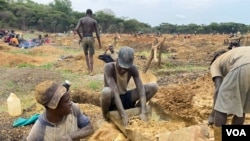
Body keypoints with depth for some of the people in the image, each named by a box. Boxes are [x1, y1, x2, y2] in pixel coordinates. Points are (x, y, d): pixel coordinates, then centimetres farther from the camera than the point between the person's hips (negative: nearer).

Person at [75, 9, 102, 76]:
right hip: (91, 39, -1)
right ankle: (91, 71, -2)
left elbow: (76, 29, -11)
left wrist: (80, 37, 4)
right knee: (91, 56, 4)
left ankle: (89, 69, 19)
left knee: (86, 54, 20)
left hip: (84, 39, 1)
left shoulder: (81, 19, 4)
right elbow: (97, 33, -1)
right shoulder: (94, 21, 3)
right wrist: (99, 43, 6)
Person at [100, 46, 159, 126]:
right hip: (112, 100, -3)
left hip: (125, 98, 4)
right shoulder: (109, 67, -25)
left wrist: (143, 112, -32)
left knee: (154, 87, -14)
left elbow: (141, 89, -19)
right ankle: (105, 115, -10)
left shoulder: (133, 69, -12)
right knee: (106, 91, -42)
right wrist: (123, 115, -41)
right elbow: (115, 91, -34)